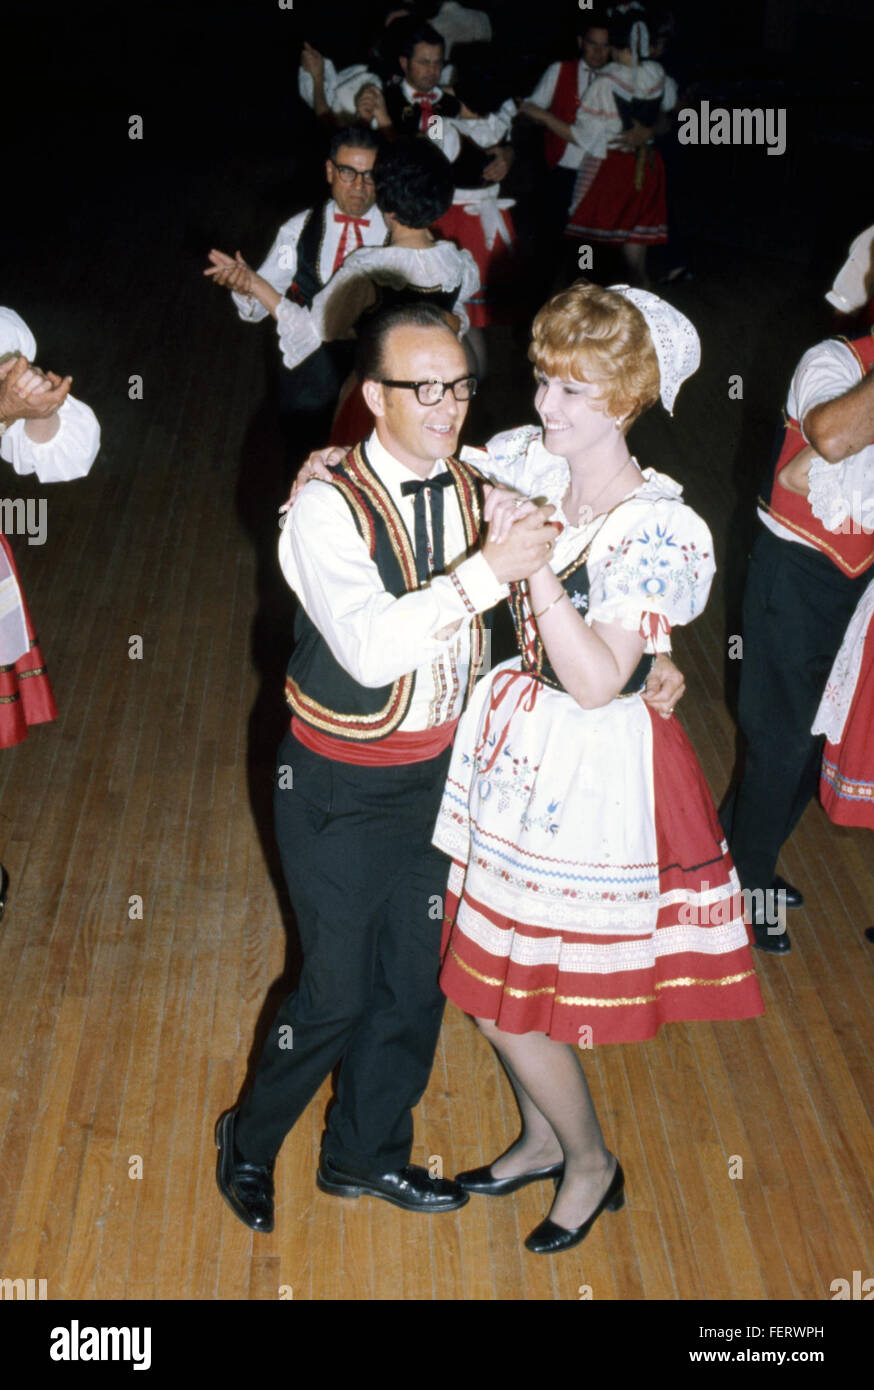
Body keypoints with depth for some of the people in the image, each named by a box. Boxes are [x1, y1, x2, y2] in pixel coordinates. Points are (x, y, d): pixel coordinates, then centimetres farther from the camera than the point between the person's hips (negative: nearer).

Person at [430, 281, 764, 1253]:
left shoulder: (653, 530, -23)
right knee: (498, 977, 20)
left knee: (507, 1003, 4)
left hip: (590, 768, -7)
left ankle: (591, 1163, 31)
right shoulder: (536, 466, -4)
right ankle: (543, 1140, 46)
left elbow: (597, 682, -27)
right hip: (520, 737, 7)